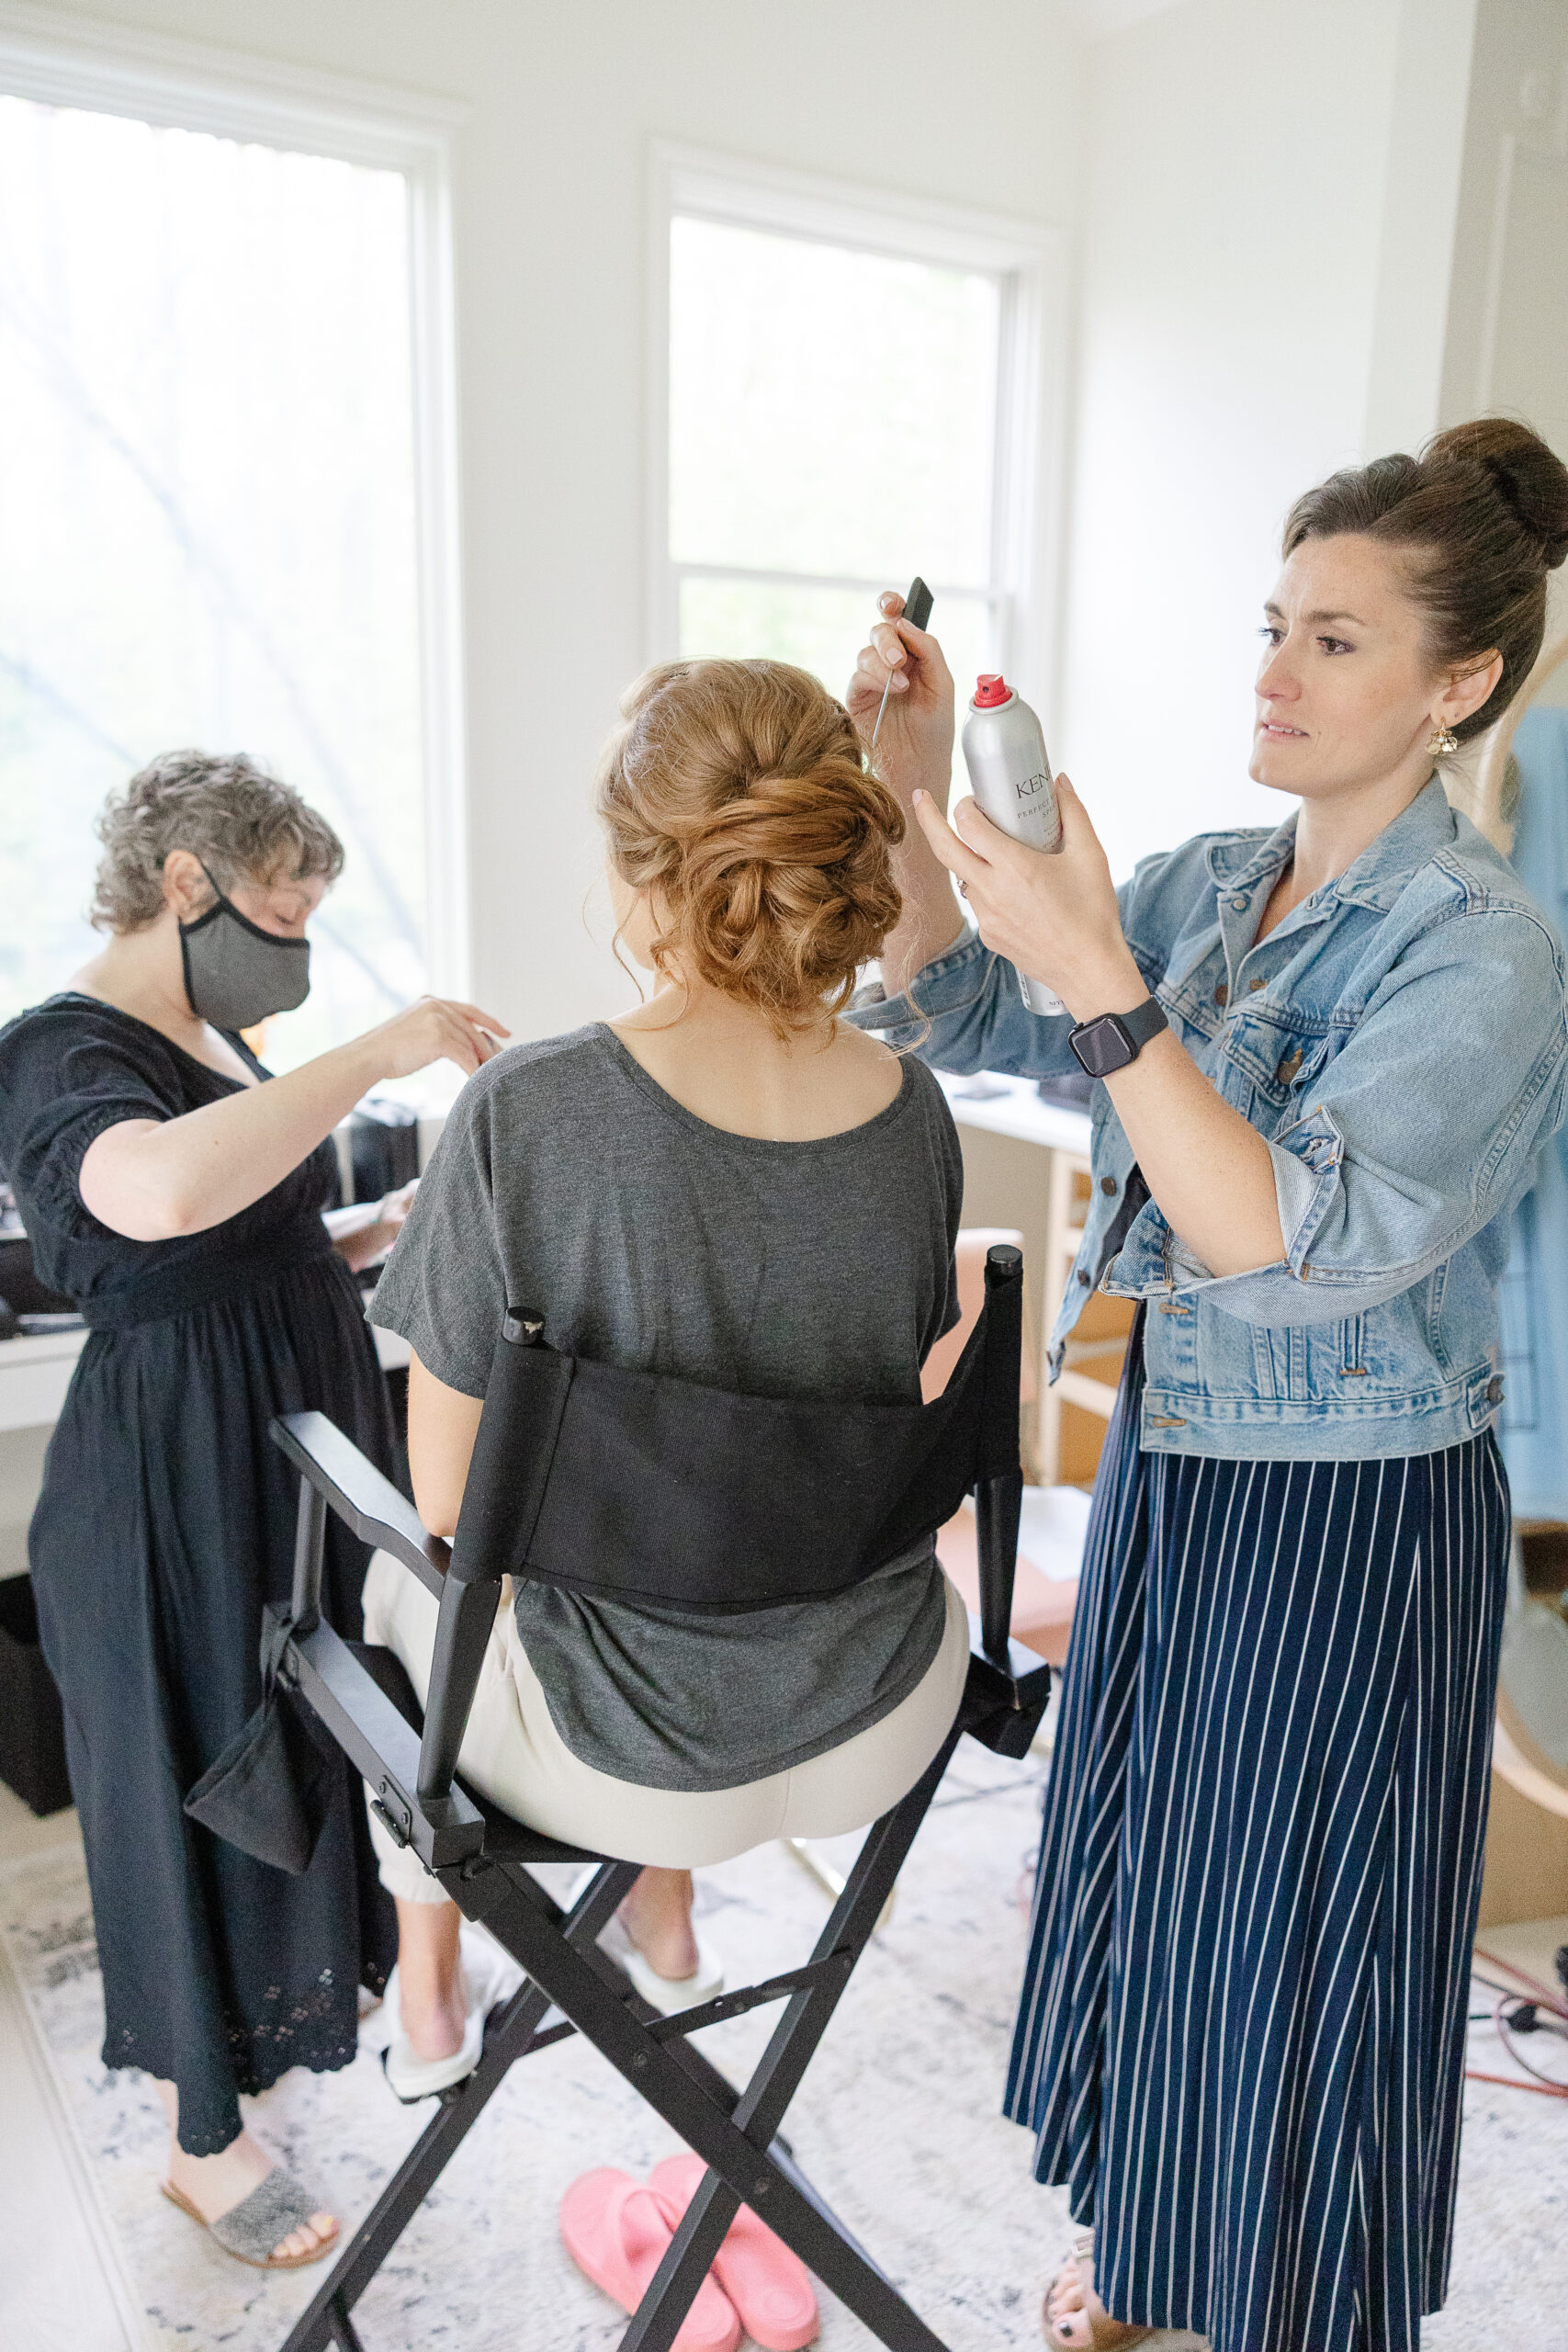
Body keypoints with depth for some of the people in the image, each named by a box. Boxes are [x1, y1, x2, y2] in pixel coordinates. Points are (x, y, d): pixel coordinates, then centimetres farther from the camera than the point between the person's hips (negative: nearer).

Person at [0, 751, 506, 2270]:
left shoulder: (213, 1043, 9)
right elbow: (164, 1194, -44)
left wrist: (389, 1228, 2)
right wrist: (377, 1053, -36)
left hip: (295, 1452, 9)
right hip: (174, 1486, -9)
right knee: (196, 1779, 7)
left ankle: (255, 2008, 49)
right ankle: (202, 2139, 30)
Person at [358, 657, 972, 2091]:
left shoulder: (524, 1115, -26)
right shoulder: (913, 1108, -12)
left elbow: (447, 1501, -16)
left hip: (630, 1758, -3)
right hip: (886, 1724, 4)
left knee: (405, 1580, 30)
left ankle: (428, 2005, 48)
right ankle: (666, 1924, 53)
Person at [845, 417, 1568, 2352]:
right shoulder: (1205, 884, 2)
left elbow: (1293, 1244, -30)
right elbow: (958, 1024, 0)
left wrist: (1093, 971, -36)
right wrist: (918, 798, -14)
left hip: (1348, 1530, -7)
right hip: (1170, 1467, 7)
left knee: (1291, 1948, 12)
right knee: (1139, 1876, 23)